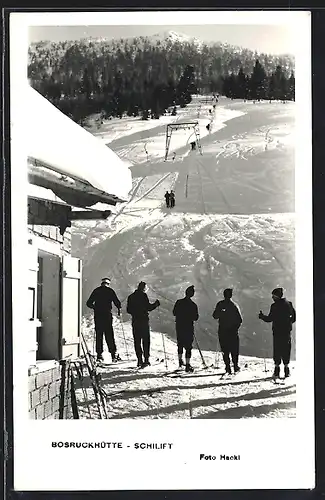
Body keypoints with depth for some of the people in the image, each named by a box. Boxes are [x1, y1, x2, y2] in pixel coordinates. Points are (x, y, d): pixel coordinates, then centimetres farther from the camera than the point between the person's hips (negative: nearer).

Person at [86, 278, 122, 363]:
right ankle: (114, 354, -6)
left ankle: (99, 355, 5)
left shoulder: (96, 291, 9)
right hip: (107, 315, -3)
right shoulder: (110, 291, 1)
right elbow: (116, 302, -4)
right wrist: (119, 309, 15)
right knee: (109, 336, -2)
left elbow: (89, 303, 11)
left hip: (97, 315, 3)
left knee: (99, 336, 7)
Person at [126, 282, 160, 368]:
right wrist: (155, 304, 5)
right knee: (146, 341, 0)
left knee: (137, 341, 8)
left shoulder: (131, 297, 9)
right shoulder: (143, 295, -7)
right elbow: (148, 307, -10)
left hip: (135, 321, 4)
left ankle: (140, 360, 5)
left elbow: (128, 310, 11)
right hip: (144, 320, -4)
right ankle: (146, 359, -7)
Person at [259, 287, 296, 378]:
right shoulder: (288, 304, 5)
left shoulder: (274, 306, -11)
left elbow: (269, 319, -10)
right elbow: (294, 316, 12)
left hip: (277, 331, -4)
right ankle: (286, 365, 5)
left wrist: (262, 316, 5)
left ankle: (277, 366, -1)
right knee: (286, 349, 9)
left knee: (277, 350, 2)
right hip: (287, 330, 4)